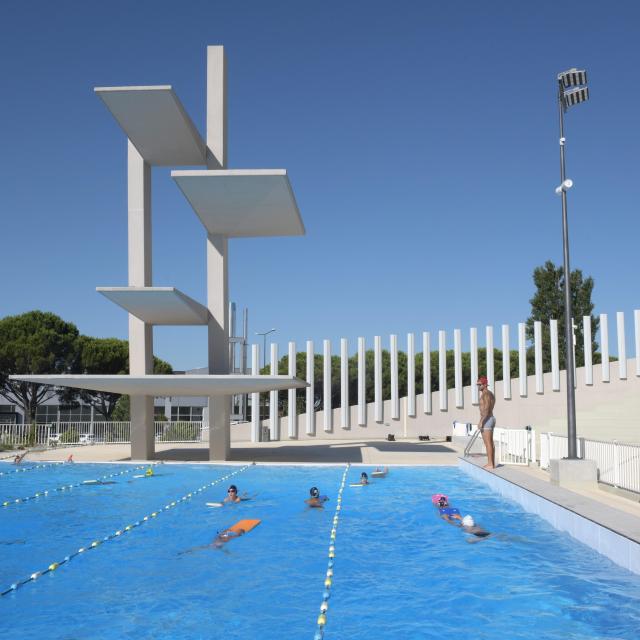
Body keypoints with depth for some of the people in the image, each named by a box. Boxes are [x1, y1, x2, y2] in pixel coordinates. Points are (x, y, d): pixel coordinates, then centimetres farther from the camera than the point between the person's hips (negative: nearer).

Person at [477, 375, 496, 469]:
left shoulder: (485, 394, -14)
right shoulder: (490, 394, 18)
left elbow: (486, 409, -23)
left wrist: (481, 421, -24)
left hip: (486, 419, -11)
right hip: (491, 418, 11)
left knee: (487, 443, -10)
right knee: (491, 442, 12)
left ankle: (490, 464, -10)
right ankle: (492, 463, 16)